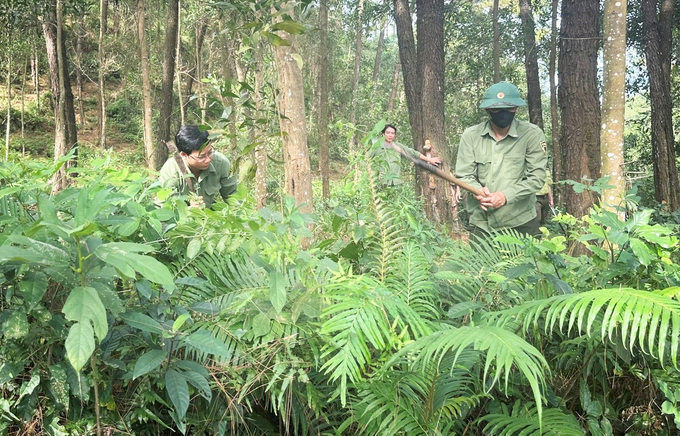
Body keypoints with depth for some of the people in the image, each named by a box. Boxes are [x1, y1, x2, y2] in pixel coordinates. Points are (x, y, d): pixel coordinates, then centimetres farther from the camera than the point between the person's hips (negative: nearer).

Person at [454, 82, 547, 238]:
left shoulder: (532, 134, -4)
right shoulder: (470, 135, 1)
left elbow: (537, 177, -8)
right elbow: (464, 175, 0)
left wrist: (506, 195, -22)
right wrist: (478, 191, -22)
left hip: (521, 224, -1)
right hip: (481, 225, 1)